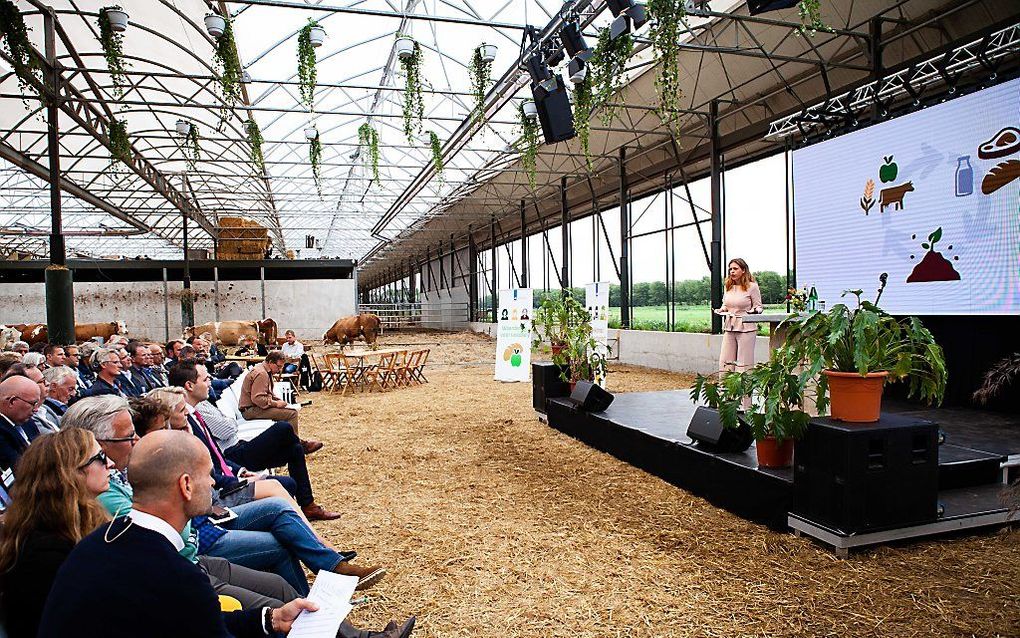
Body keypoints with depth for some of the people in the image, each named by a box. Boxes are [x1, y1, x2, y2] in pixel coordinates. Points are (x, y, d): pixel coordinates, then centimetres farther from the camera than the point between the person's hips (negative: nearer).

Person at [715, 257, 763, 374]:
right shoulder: (728, 286, 11)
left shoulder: (752, 286, -4)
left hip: (746, 328, -5)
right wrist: (721, 310, 3)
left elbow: (758, 306, 0)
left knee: (744, 362, 0)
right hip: (729, 327, 5)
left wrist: (754, 311, -22)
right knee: (725, 361, 4)